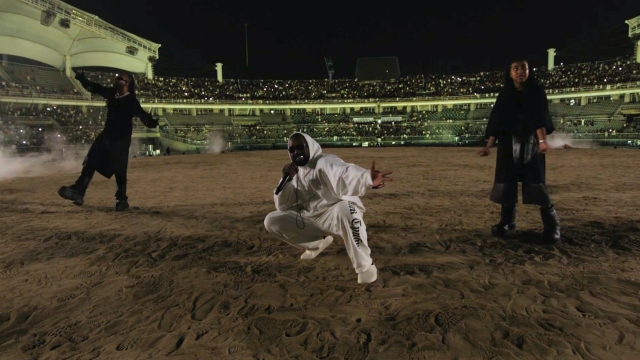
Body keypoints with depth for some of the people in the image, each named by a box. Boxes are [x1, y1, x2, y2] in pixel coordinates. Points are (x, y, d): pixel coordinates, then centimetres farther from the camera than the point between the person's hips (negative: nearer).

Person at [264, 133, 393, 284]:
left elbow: (346, 174, -41)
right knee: (271, 221, 1)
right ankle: (318, 243, 16)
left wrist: (368, 178, -65)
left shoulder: (325, 162, -16)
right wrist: (286, 180, -16)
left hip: (336, 214, -7)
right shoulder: (295, 173, 5)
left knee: (345, 209, -42)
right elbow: (282, 206, 1)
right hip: (312, 219, 7)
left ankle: (365, 265, -25)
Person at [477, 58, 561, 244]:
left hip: (531, 145, -2)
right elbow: (496, 123, 1)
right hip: (508, 146, 2)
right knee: (506, 184, 1)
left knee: (536, 185, -8)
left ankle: (552, 225, 5)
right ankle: (507, 223, 14)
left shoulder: (537, 92, 0)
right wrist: (489, 146, -9)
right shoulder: (504, 96, 6)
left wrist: (542, 140, -31)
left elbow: (540, 118, -15)